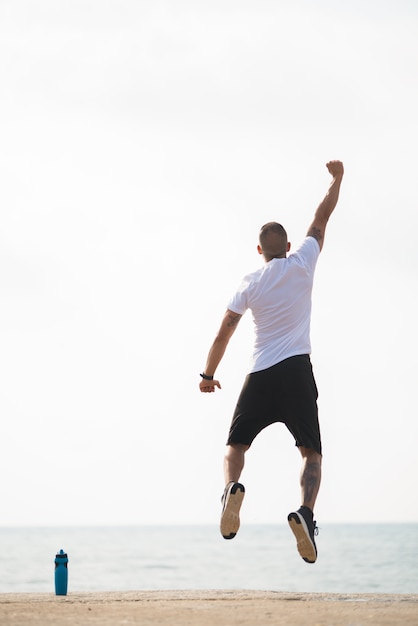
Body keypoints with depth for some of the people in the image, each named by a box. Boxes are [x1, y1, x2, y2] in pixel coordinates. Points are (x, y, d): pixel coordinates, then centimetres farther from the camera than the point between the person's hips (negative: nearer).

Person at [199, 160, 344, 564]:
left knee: (236, 444, 11)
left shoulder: (250, 284, 6)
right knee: (311, 452, 1)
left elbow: (224, 333, 6)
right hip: (297, 370, -1)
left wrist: (208, 374, 16)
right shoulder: (302, 264, 4)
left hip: (260, 376, 1)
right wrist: (337, 179, 29)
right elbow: (322, 216, 15)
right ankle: (305, 512, -24)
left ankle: (232, 487, -21)